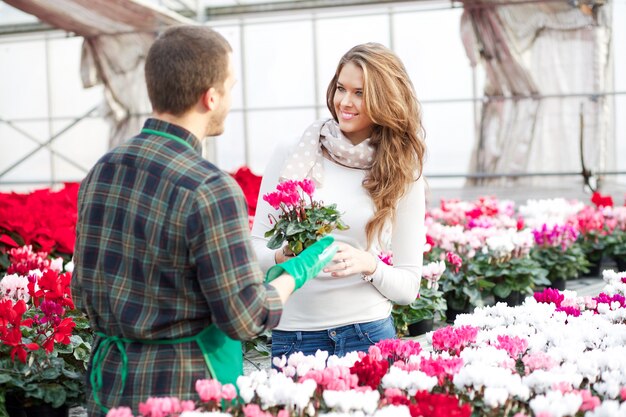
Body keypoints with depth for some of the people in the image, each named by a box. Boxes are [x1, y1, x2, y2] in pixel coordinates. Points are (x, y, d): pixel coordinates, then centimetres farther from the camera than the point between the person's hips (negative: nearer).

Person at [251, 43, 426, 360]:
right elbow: (256, 247, 5)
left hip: (367, 333, 0)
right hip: (291, 337, 1)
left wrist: (368, 264, -16)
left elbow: (408, 286, 3)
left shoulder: (403, 177, 1)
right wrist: (282, 257, -17)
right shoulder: (290, 156, 1)